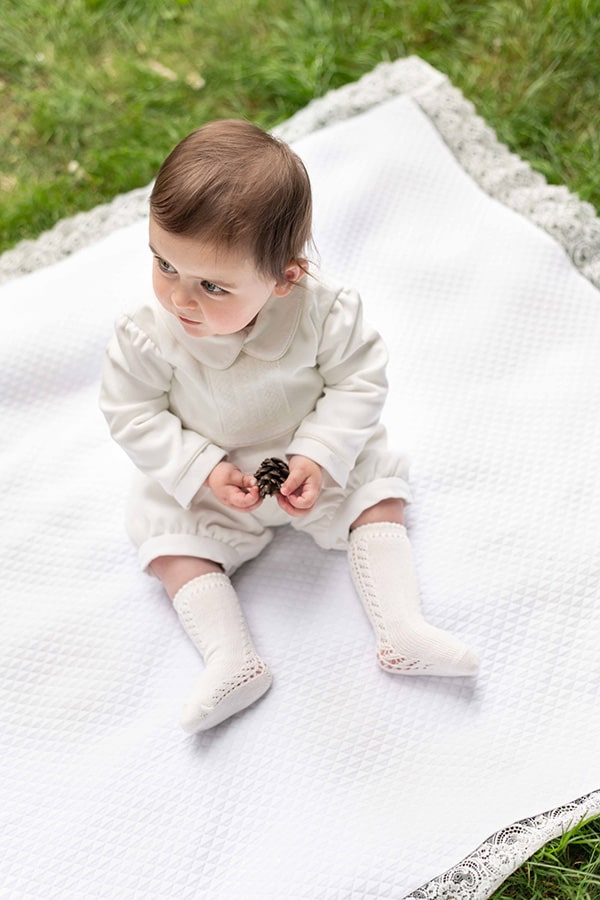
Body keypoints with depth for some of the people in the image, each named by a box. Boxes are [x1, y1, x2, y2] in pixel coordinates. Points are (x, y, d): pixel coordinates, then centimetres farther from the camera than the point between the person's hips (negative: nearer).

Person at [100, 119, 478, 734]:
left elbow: (359, 381, -16)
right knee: (167, 536, -14)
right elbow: (133, 413, -15)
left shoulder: (322, 310, -29)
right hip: (204, 480, 0)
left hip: (318, 460, 0)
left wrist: (320, 457, -28)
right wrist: (203, 471, -26)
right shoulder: (148, 336, -27)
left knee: (378, 491, -9)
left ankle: (401, 628, -6)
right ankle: (230, 659, -15)